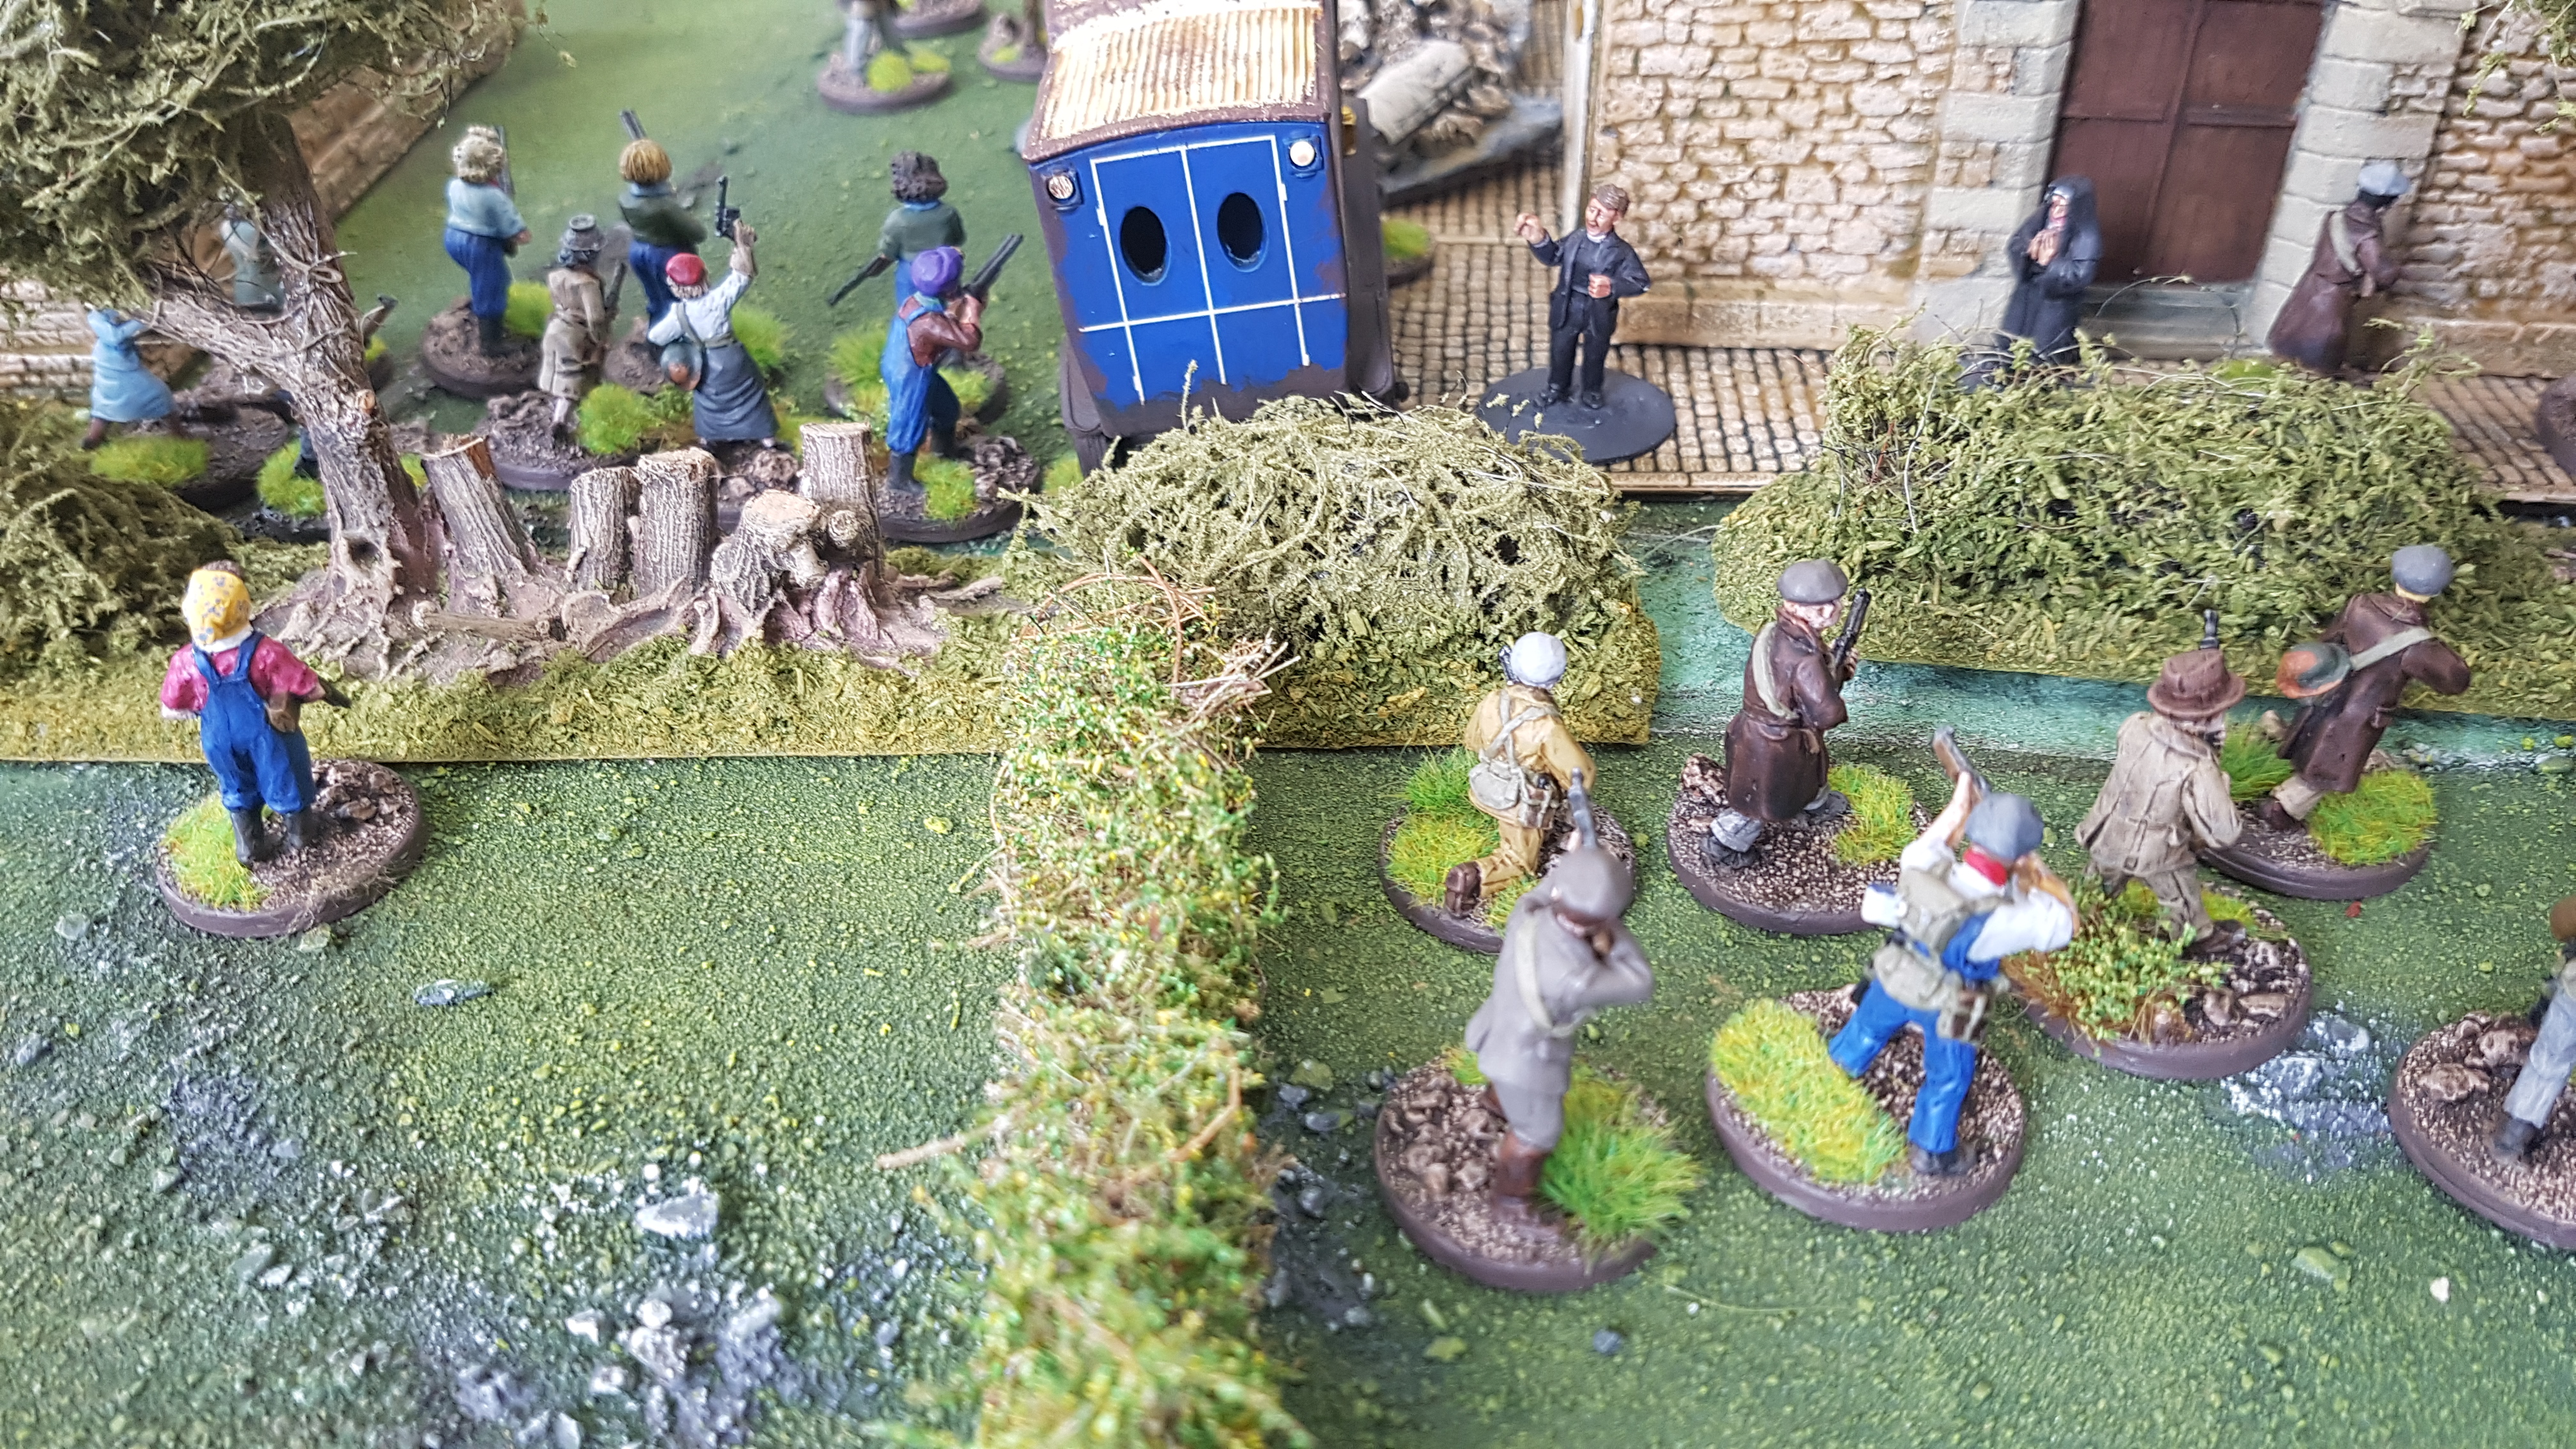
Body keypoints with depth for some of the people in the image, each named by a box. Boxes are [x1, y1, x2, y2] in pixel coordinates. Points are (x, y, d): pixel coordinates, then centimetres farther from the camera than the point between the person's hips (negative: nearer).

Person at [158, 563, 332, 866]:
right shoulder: (266, 653, -34)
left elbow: (170, 711, -9)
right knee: (286, 783, 26)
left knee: (238, 791, 29)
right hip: (271, 742, -2)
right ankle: (300, 832, 49)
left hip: (222, 745, 2)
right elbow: (314, 690, -24)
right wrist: (289, 694, -2)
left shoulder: (186, 662, -25)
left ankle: (248, 846, 47)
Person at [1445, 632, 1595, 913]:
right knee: (1519, 862, 11)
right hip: (1522, 807, -7)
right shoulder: (1547, 727, -35)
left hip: (1491, 791, 7)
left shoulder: (1493, 702, -19)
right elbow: (1581, 775, -24)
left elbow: (1473, 742, 2)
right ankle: (1475, 878, -11)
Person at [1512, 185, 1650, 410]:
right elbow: (1552, 257, 2)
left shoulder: (1621, 251, -23)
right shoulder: (1575, 239, -13)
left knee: (1595, 355, 23)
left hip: (1599, 314, -2)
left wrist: (1612, 287, -43)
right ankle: (1557, 389, 50)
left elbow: (1640, 282, -26)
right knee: (1560, 351, 23)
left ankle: (1592, 391, 50)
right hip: (1567, 309, 2)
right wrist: (1538, 239, -18)